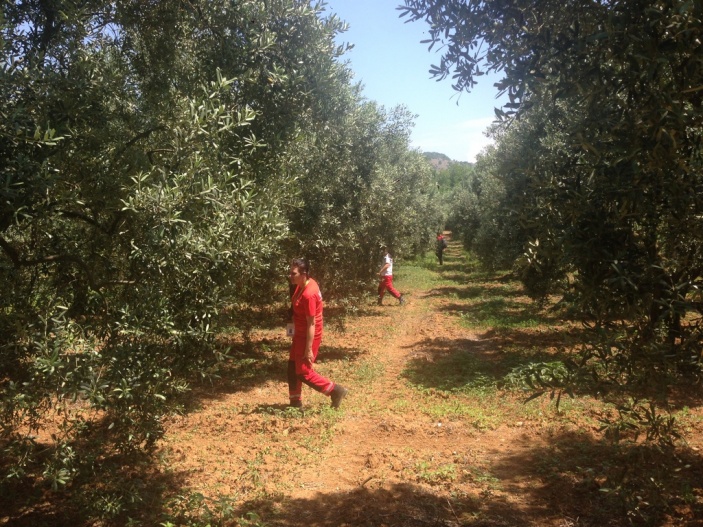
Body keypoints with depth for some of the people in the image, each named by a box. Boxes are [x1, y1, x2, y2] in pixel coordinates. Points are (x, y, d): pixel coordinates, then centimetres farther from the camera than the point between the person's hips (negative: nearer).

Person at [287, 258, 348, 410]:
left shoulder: (308, 295, -29)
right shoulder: (303, 284, 0)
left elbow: (311, 324, -26)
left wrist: (308, 350, -23)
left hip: (308, 336, -10)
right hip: (300, 334, 10)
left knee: (303, 372, 0)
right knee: (292, 367, 16)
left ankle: (335, 390, 11)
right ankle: (296, 402, 27)